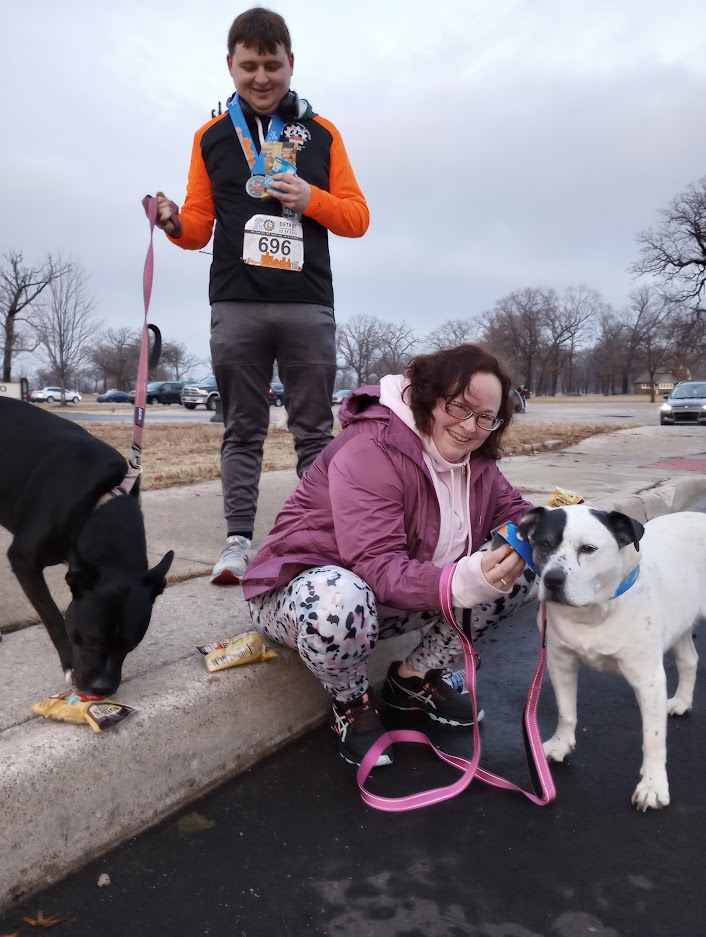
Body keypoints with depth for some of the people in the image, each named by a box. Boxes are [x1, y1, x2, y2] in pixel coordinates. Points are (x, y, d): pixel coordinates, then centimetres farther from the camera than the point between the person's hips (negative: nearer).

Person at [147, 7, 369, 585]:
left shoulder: (322, 134, 12)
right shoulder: (211, 137, 15)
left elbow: (358, 218, 8)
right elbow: (199, 228, 14)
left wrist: (312, 199, -10)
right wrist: (176, 223, -9)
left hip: (308, 305, 0)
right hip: (236, 305, 1)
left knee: (314, 429, 2)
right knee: (243, 429, 2)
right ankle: (239, 541, 6)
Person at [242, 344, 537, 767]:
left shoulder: (474, 457, -1)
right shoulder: (371, 450, -27)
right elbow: (379, 569, -33)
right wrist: (463, 582, -50)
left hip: (401, 593, 7)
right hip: (305, 586, -7)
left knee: (515, 566, -7)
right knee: (340, 602, -43)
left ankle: (416, 677, 5)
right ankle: (352, 703, -8)